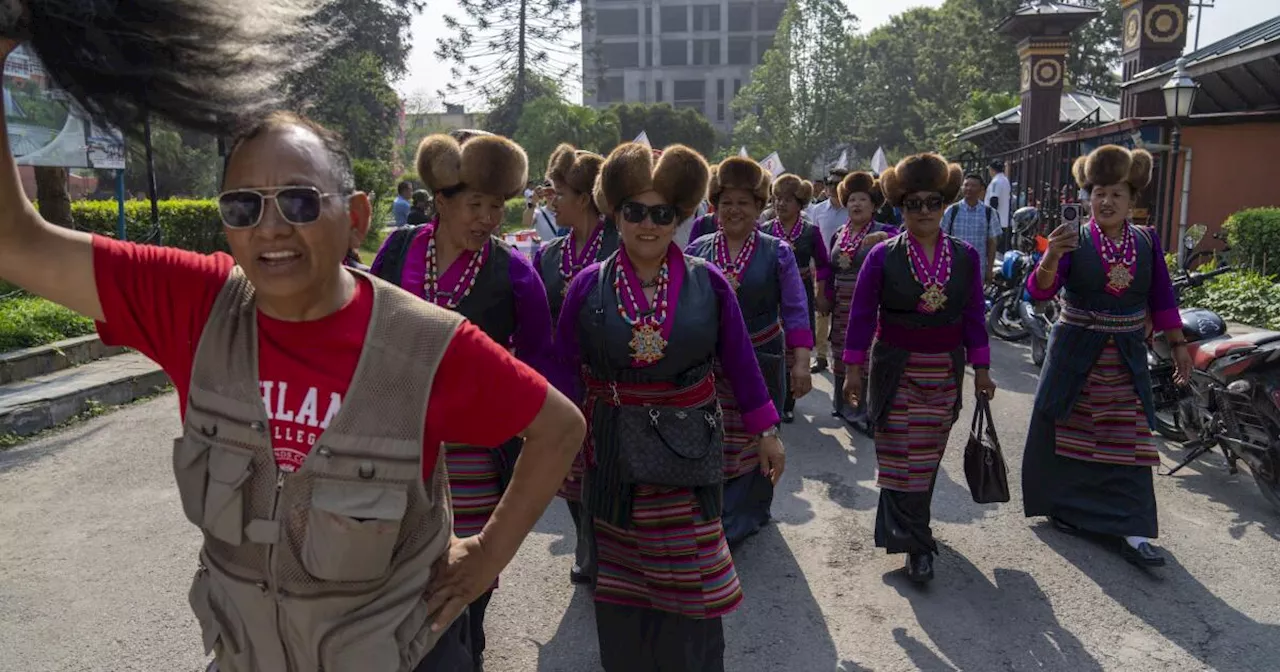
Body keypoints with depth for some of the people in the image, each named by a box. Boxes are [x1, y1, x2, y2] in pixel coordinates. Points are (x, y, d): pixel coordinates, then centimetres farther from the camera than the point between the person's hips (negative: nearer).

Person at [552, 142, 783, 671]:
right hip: (612, 448, 1)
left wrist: (766, 430, 4)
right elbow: (565, 371, 1)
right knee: (620, 573, 16)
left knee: (687, 578, 6)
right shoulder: (588, 286, -5)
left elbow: (740, 361, 1)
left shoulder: (707, 282, -6)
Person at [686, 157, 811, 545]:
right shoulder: (697, 250, 3)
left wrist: (801, 363, -10)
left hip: (762, 361, -1)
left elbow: (795, 311, -4)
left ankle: (741, 518, 26)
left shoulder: (777, 252, -1)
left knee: (755, 441, 8)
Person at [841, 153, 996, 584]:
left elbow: (973, 316, 6)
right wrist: (853, 368, -6)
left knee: (928, 456, 11)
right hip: (896, 370, -3)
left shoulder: (965, 257, 1)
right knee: (900, 456, -3)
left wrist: (981, 368, 5)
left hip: (945, 372, 3)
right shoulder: (883, 256, -7)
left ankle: (908, 529, 29)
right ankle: (916, 545, 6)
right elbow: (862, 314, -4)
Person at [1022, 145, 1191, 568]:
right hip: (1075, 355, -2)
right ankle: (1061, 505, 28)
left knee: (1129, 445, 0)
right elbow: (1040, 291, -20)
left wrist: (1178, 344, 10)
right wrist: (1051, 257, -38)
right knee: (1066, 435, 8)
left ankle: (1132, 531, 4)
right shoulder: (1074, 240, -7)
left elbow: (1162, 299, 10)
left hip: (1126, 359, 2)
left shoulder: (1147, 242, 3)